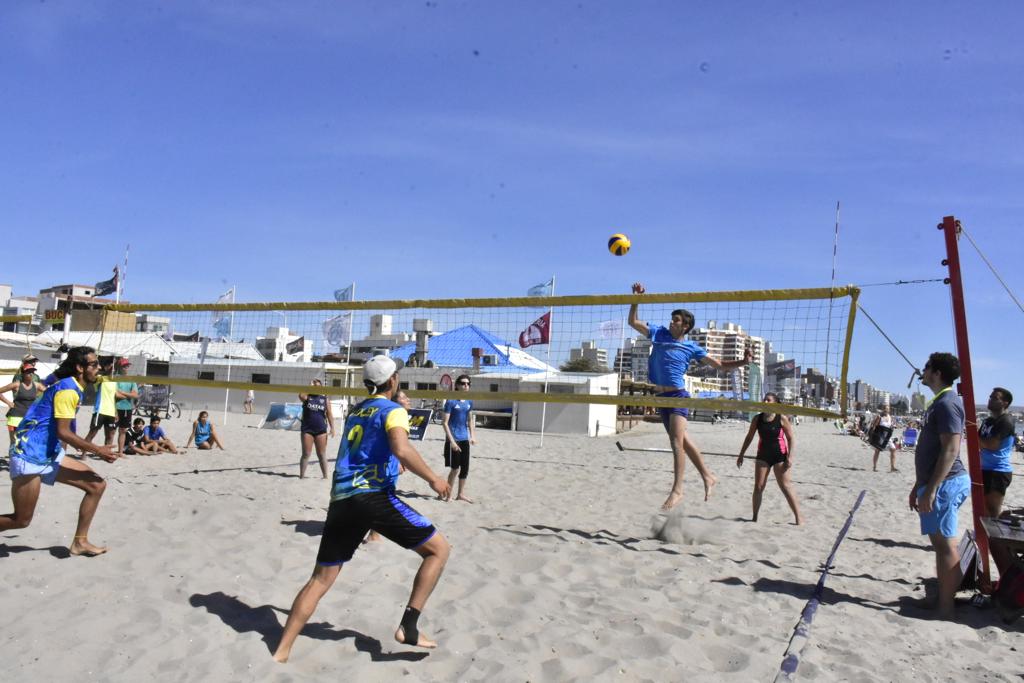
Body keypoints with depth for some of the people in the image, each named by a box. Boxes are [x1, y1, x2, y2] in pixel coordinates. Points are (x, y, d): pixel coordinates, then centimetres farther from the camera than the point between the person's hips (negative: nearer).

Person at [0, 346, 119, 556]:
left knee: (97, 485, 3)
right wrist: (98, 450, -17)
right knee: (21, 520, -2)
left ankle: (80, 542, 8)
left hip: (50, 455, 10)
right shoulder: (68, 389, -18)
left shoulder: (72, 387, 12)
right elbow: (63, 432, -22)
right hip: (29, 456, -10)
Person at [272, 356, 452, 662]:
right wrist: (433, 479, -8)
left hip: (340, 500, 7)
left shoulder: (355, 411, 23)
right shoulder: (393, 410, 2)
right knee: (439, 548, 4)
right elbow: (401, 450, -17)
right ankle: (409, 626, -2)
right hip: (374, 496, -7)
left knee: (320, 579, 14)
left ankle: (280, 653, 12)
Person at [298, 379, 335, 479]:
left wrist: (332, 427, -4)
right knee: (306, 454, 1)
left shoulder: (325, 399, 7)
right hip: (307, 429, -1)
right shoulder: (307, 397, 4)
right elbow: (301, 396, -21)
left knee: (322, 455, 5)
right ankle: (301, 475, 7)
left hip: (321, 430, 1)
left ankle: (325, 476, 10)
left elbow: (329, 414, 5)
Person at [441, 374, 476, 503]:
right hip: (454, 439, -6)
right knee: (455, 468, -2)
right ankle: (448, 495, 13)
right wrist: (452, 441, -17)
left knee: (465, 468, 11)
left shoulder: (469, 402, 7)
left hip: (465, 439, 6)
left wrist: (472, 436, 5)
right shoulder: (451, 402, -12)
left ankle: (461, 494, 25)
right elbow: (445, 422, -13)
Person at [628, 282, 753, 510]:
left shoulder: (692, 348, 0)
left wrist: (743, 362, -8)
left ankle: (677, 489, -14)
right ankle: (708, 477, 27)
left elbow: (720, 365, 5)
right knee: (682, 440, 12)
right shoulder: (659, 333, 8)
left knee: (677, 440, -16)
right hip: (661, 396, 5)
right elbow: (633, 322, 11)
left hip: (678, 396, -5)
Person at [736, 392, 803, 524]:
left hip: (779, 456, -3)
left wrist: (790, 457, -13)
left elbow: (790, 438, -6)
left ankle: (798, 517, 8)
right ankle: (755, 517, 10)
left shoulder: (782, 418, -9)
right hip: (763, 455, 4)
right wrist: (741, 455, 10)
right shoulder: (757, 418, 1)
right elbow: (749, 437, 9)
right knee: (758, 487, 2)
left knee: (785, 487, -1)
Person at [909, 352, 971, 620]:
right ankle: (943, 600, 24)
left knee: (945, 544, -5)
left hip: (945, 484, -10)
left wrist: (931, 489, -24)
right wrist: (919, 486, 23)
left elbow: (951, 450, -22)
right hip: (935, 482, 10)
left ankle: (945, 609, 0)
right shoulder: (939, 402, 17)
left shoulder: (947, 403, -15)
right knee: (940, 542, 15)